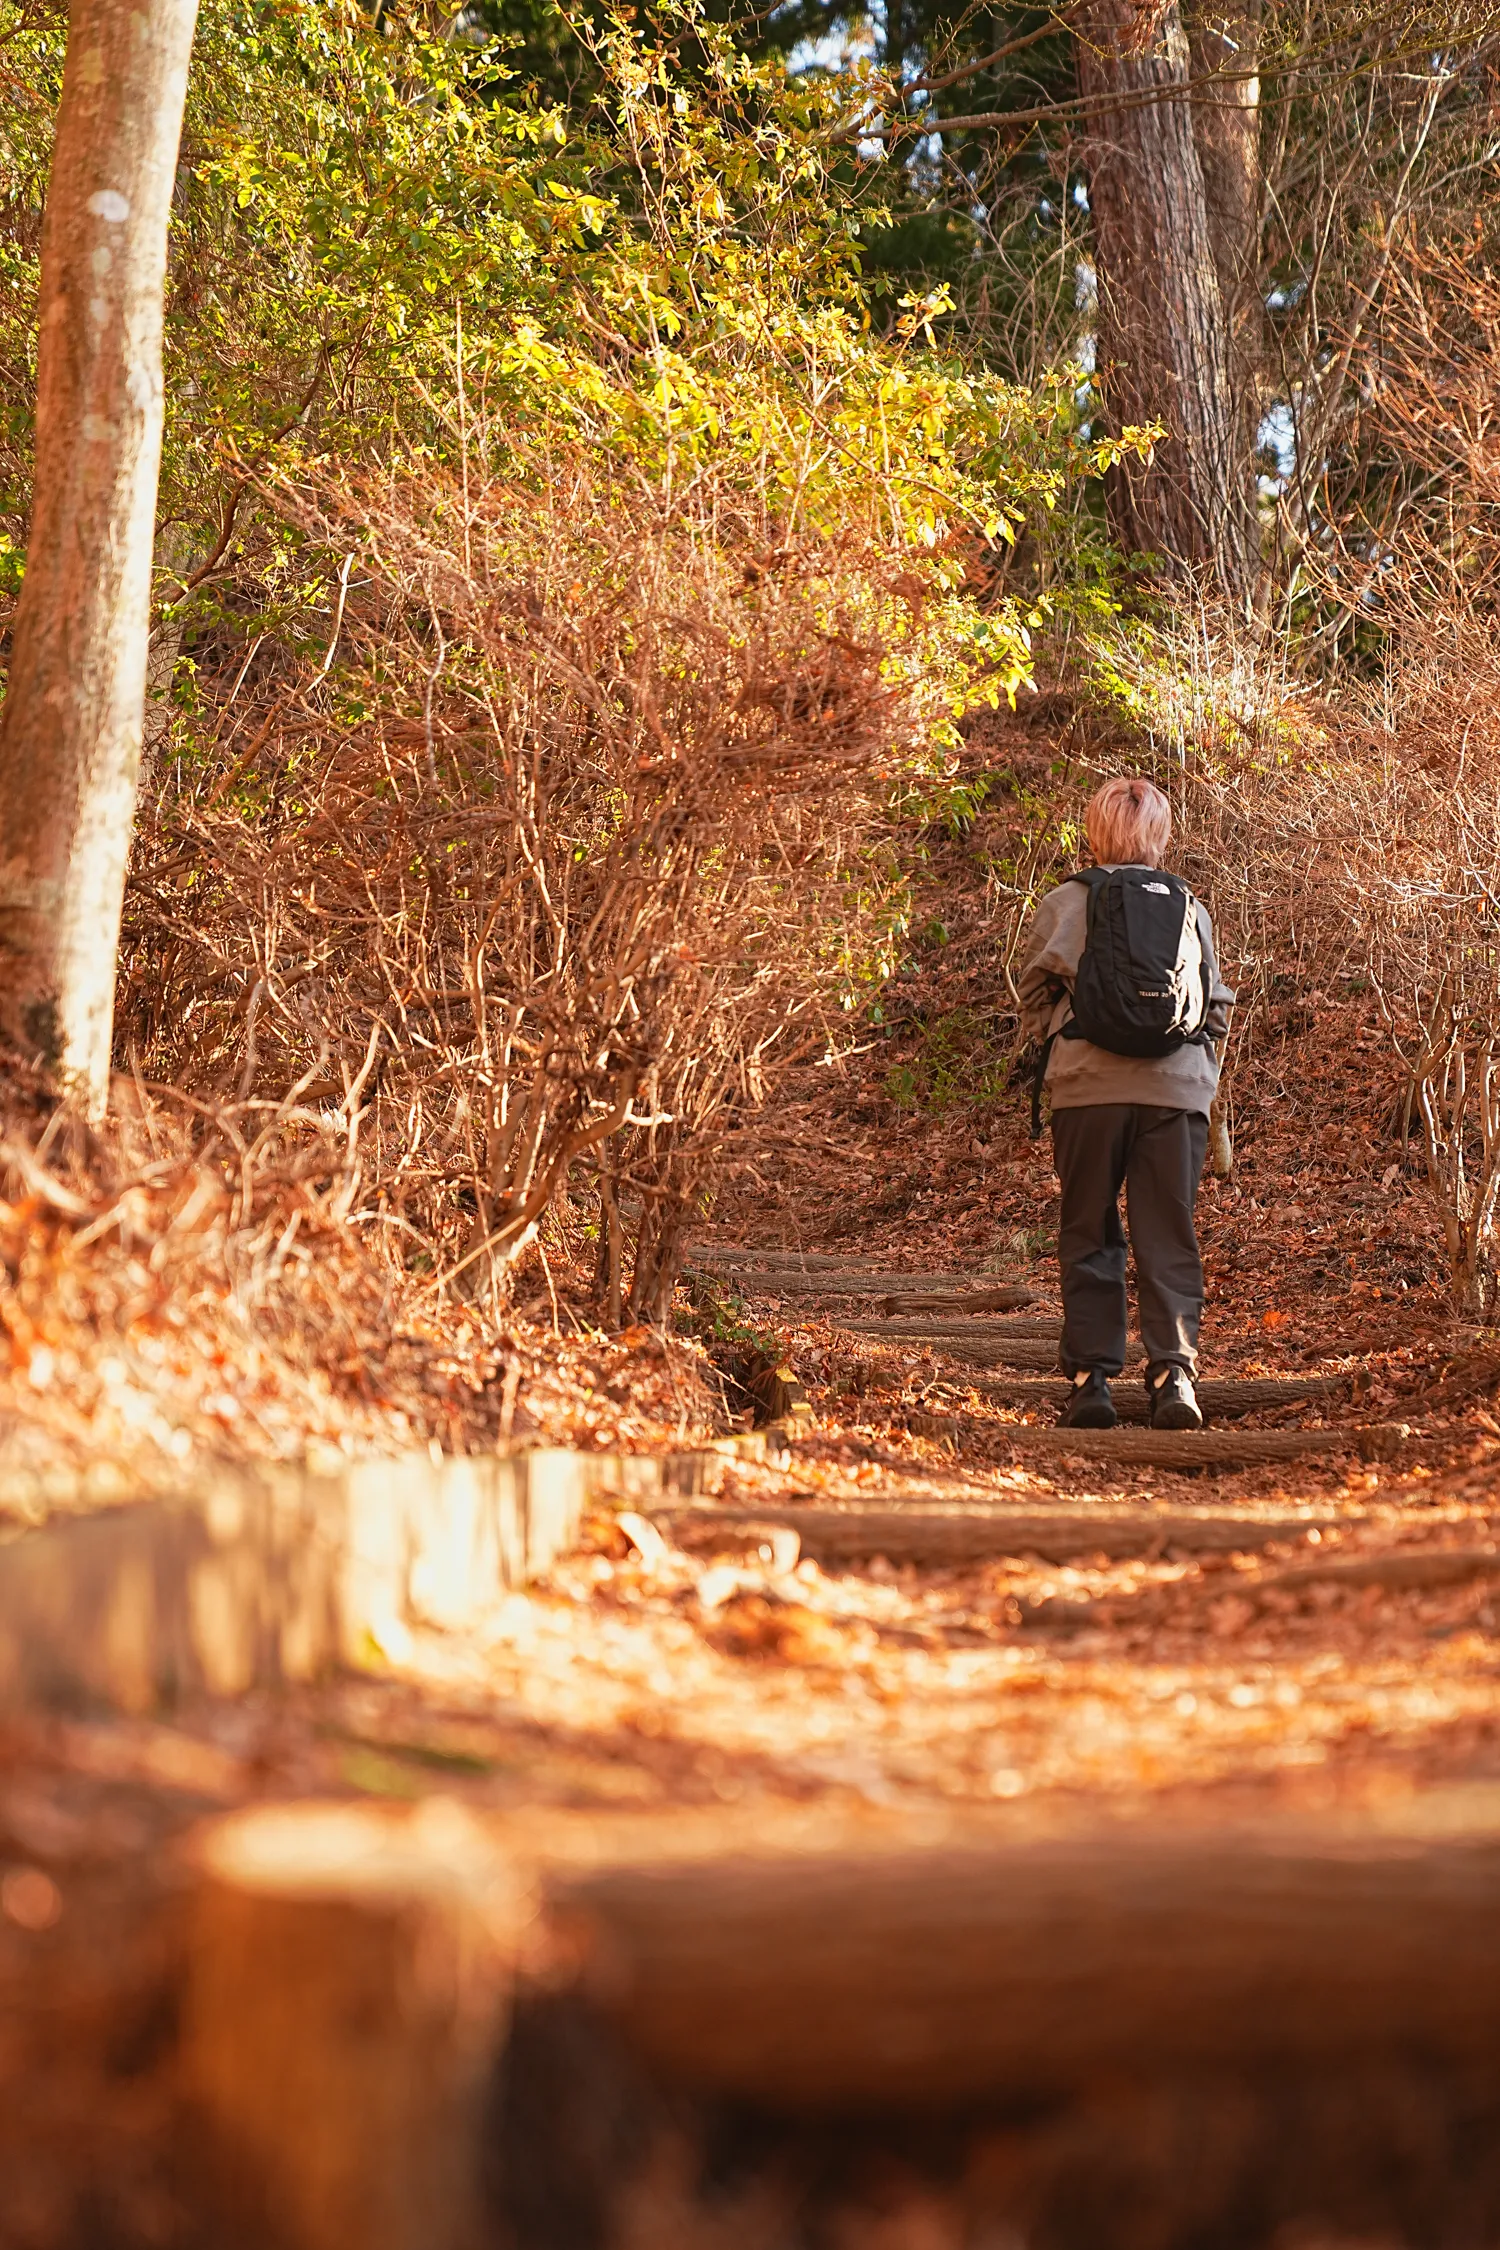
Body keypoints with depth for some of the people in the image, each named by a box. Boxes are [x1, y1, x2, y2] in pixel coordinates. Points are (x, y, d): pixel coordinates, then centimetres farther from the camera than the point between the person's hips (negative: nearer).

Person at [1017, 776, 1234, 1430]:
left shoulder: (1068, 901, 2)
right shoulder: (1190, 907, 10)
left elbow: (1037, 991, 2)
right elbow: (1218, 1004, 12)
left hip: (1090, 1088, -1)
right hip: (1178, 1091, 1)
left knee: (1089, 1237, 8)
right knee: (1169, 1239, 4)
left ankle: (1091, 1378, 5)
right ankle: (1173, 1370, -10)